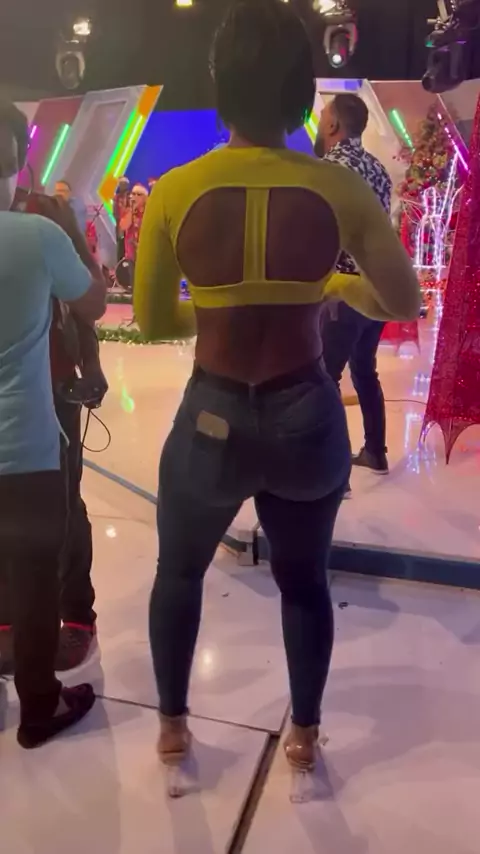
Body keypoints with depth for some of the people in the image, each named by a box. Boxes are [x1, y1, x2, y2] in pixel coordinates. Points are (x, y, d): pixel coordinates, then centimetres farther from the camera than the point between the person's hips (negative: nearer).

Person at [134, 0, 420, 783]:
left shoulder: (176, 192, -9)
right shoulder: (339, 190, -7)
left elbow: (151, 321, -2)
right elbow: (404, 301, 2)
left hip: (212, 419, -1)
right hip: (309, 418, 1)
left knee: (179, 573, 25)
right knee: (304, 581, 23)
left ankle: (173, 727, 42)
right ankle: (304, 735, 43)